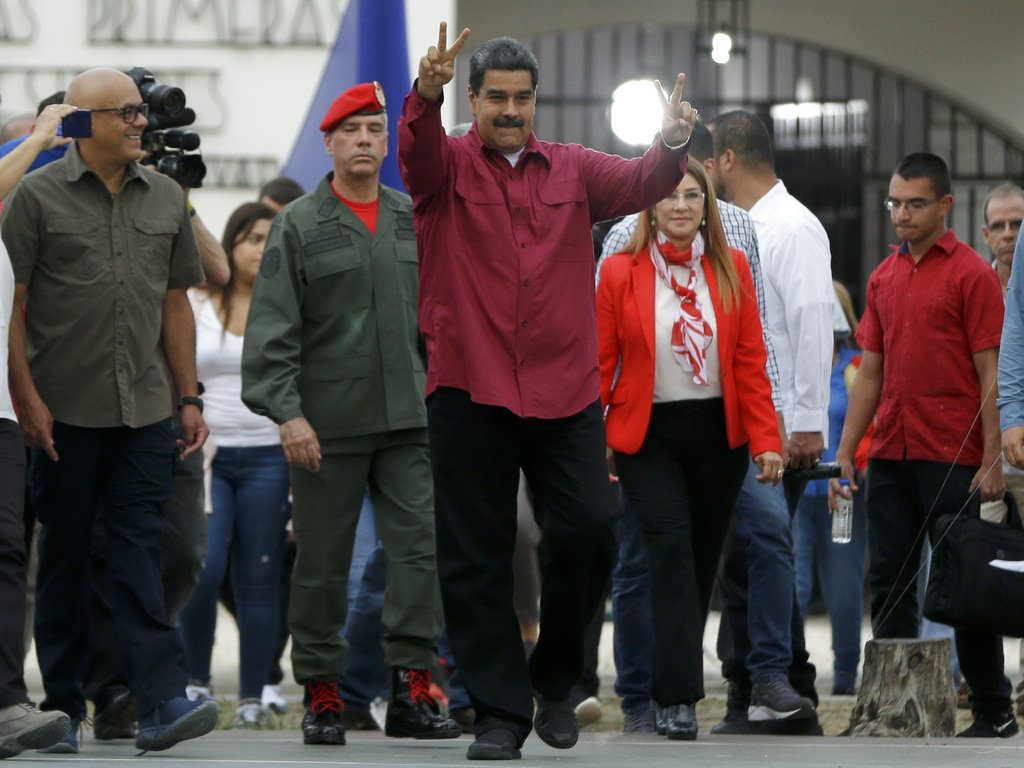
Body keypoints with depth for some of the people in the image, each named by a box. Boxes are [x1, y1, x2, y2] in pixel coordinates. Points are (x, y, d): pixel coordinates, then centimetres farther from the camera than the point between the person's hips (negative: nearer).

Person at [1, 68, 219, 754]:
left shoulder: (165, 198, 12)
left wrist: (190, 398, 11)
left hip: (145, 413, 3)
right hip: (64, 413, -3)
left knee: (140, 551, -4)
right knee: (63, 557, 5)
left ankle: (162, 702, -12)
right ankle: (61, 708, 12)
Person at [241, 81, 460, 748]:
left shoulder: (415, 221, 12)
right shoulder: (300, 225, -1)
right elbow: (273, 328, -6)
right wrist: (287, 412, -14)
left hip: (409, 419, 3)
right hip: (327, 425, -3)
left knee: (422, 549, -6)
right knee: (322, 562, 3)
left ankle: (412, 688, -3)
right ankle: (322, 693, 12)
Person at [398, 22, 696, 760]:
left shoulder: (572, 169, 12)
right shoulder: (449, 165, 5)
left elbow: (637, 184, -3)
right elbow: (419, 152, -17)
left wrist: (672, 146, -26)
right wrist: (427, 95, -39)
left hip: (566, 393, 2)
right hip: (470, 391, -2)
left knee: (588, 533, -6)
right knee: (476, 560, 1)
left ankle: (555, 677, 17)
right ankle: (500, 710, 10)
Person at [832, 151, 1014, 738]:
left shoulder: (972, 273, -5)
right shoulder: (883, 278, 14)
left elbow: (991, 375, -8)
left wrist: (991, 461, -14)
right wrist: (845, 454, 10)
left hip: (952, 459, -6)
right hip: (890, 457, 6)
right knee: (889, 581, 4)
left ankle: (995, 710, 7)